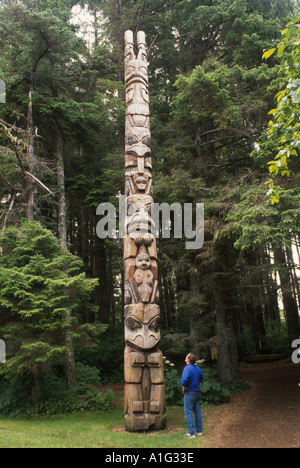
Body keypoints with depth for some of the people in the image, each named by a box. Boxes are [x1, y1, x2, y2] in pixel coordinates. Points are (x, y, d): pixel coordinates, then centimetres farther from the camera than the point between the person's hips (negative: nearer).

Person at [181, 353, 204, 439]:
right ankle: (199, 430, 23)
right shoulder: (197, 368, 6)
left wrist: (183, 387, -16)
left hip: (189, 393, -8)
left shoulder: (187, 368, -20)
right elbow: (202, 378, 21)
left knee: (188, 413, 0)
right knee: (197, 411, 15)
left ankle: (191, 433, 2)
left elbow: (184, 379, -33)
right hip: (197, 392, 8)